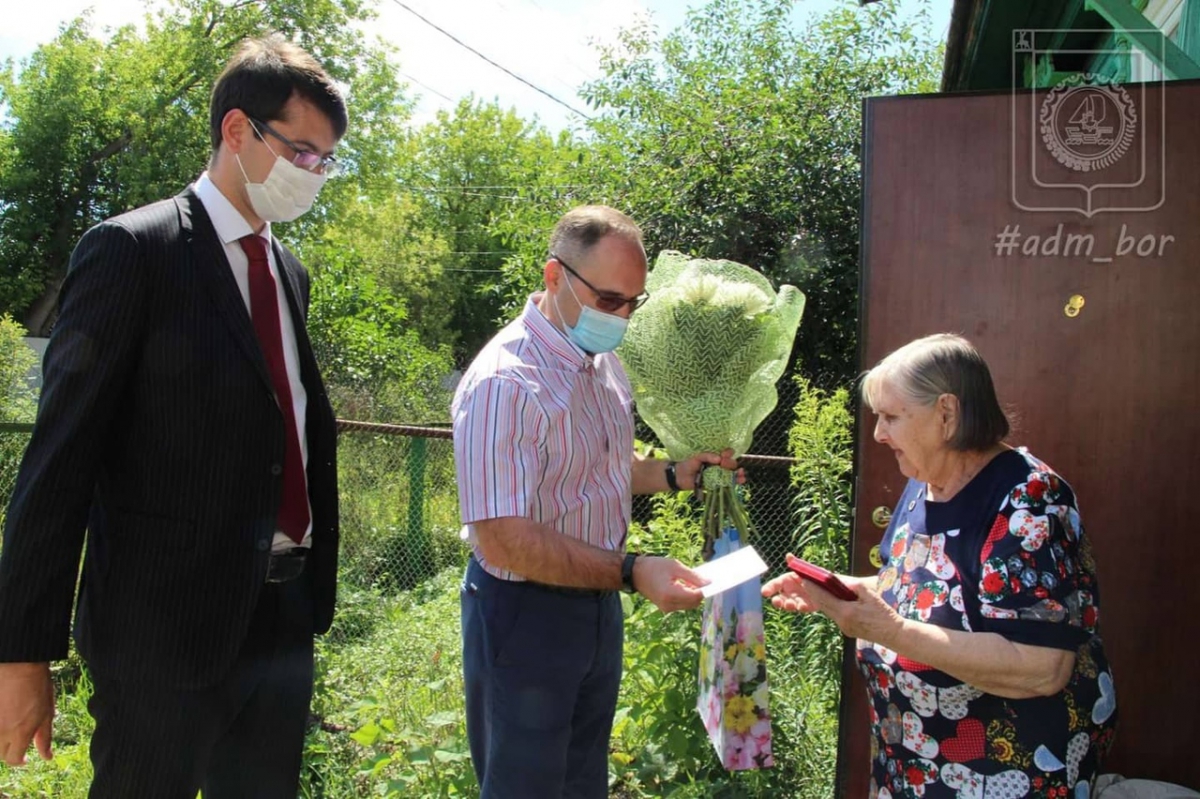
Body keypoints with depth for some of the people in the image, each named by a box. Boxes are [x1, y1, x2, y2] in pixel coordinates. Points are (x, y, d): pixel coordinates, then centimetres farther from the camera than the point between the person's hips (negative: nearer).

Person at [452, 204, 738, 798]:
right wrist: (632, 572, -31)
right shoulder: (504, 382, -26)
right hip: (525, 614, -8)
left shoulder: (605, 362, 3)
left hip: (599, 603, 8)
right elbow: (503, 541, -29)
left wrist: (672, 476, 1)